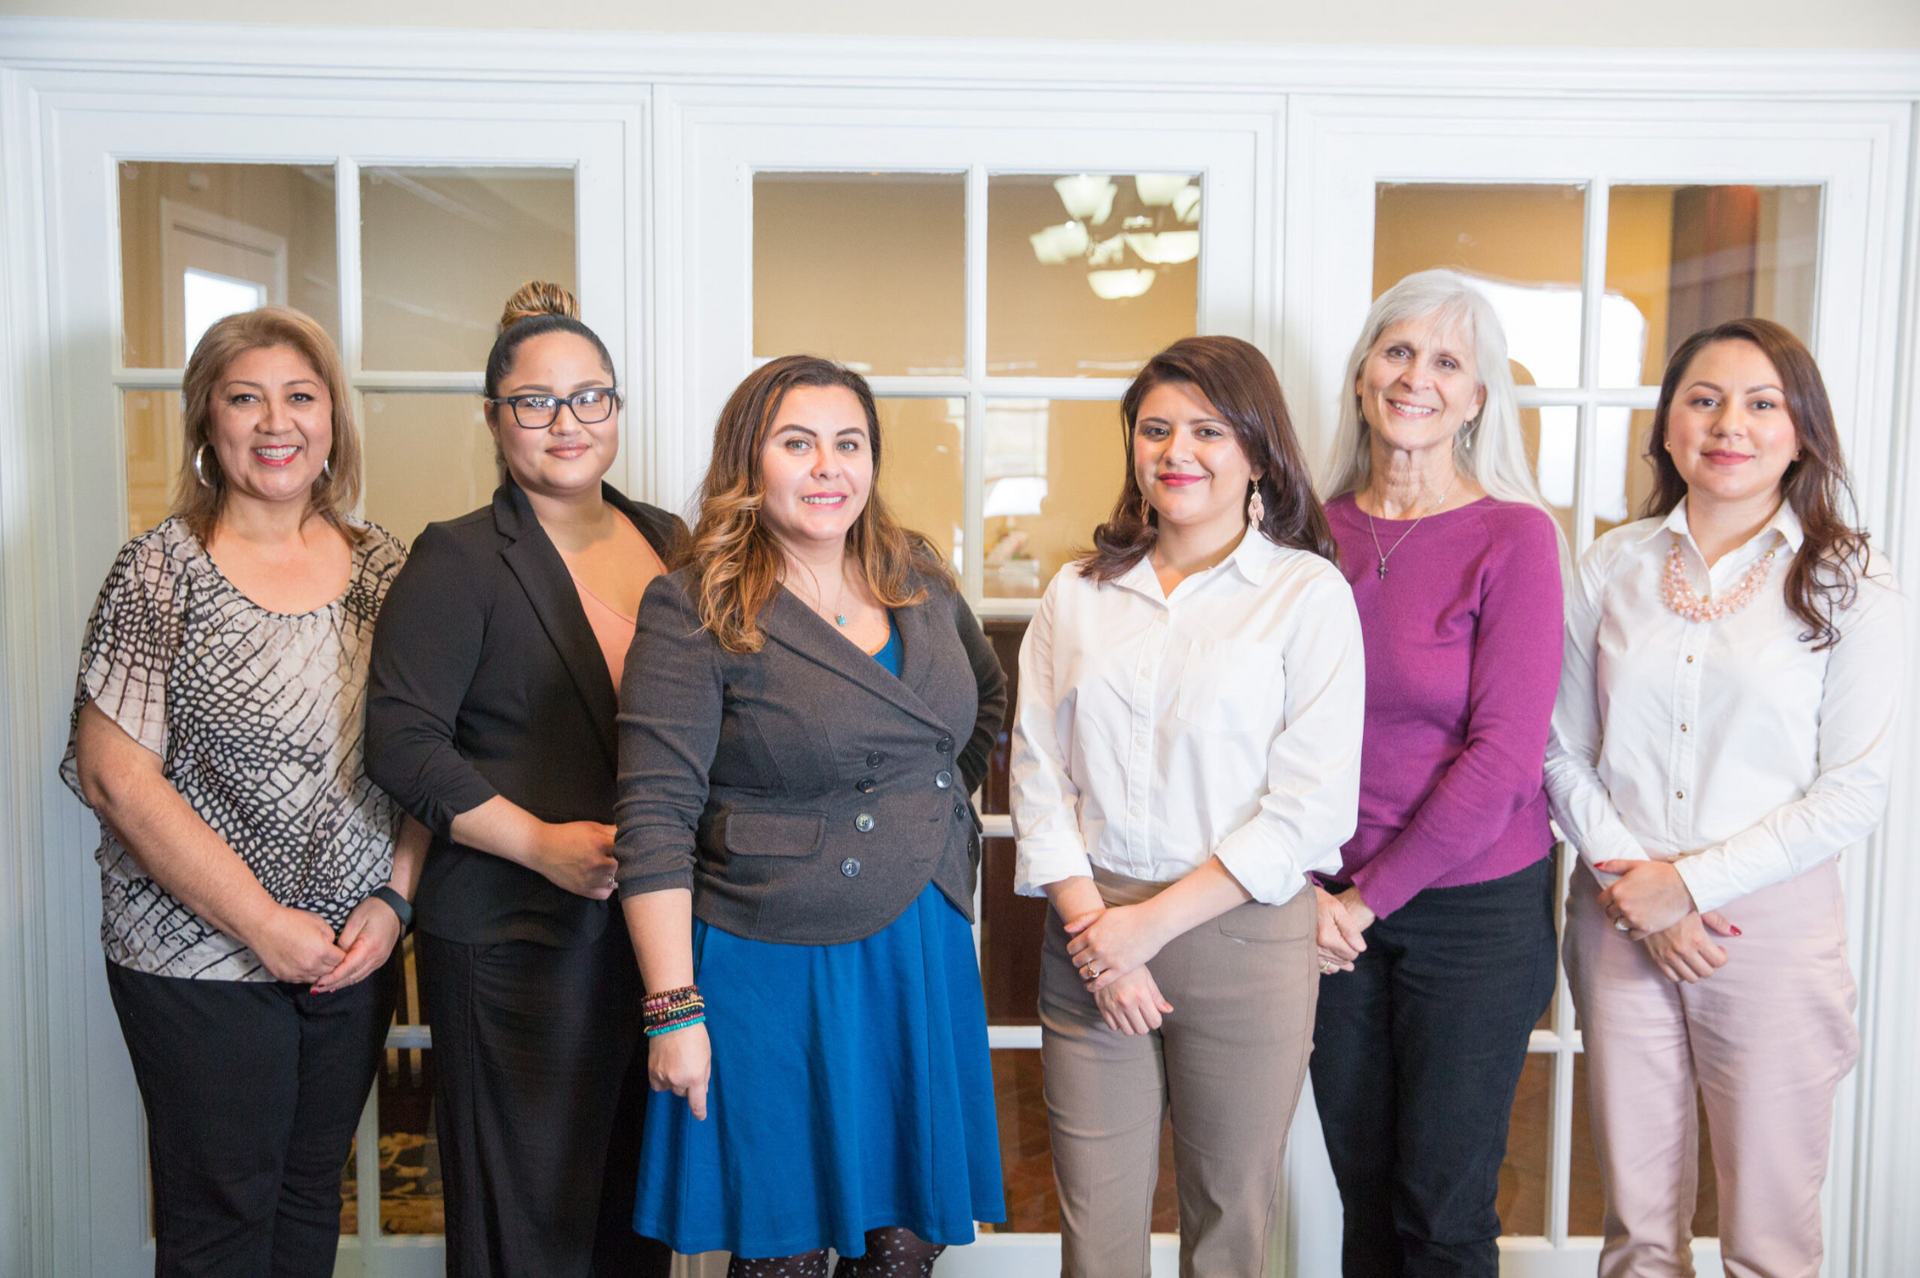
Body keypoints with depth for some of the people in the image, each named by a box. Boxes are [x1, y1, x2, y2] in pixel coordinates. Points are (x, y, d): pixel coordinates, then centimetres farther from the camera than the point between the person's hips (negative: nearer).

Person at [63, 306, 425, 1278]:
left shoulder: (382, 567, 4)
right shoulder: (163, 571, -9)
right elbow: (115, 777, -13)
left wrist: (393, 898, -4)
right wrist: (263, 924, -13)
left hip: (357, 953, 4)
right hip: (201, 962, -4)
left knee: (312, 1190, 17)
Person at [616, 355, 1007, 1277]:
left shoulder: (919, 581, 6)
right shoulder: (695, 612, -12)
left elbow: (988, 703, 24)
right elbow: (655, 820, -15)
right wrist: (673, 1010, -17)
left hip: (926, 958, 5)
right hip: (773, 971, -5)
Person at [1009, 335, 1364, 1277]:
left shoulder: (1307, 592, -2)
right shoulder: (1079, 593, 9)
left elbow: (1313, 802, -9)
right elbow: (1036, 769, 5)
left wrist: (1154, 921, -12)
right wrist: (1090, 922, -8)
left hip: (1243, 939, -2)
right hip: (1092, 932, 3)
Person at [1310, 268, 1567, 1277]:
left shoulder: (1513, 536, -9)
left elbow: (1503, 752, -14)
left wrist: (1373, 893, -11)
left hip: (1474, 905, -3)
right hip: (1333, 910, 3)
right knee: (1362, 1191, 16)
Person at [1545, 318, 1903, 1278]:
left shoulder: (1851, 584, -2)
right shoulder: (1613, 566, 5)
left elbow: (1853, 794, -6)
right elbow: (1564, 748, 5)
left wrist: (1692, 881, -12)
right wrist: (1627, 878, -8)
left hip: (1774, 925, -2)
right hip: (1621, 924, 2)